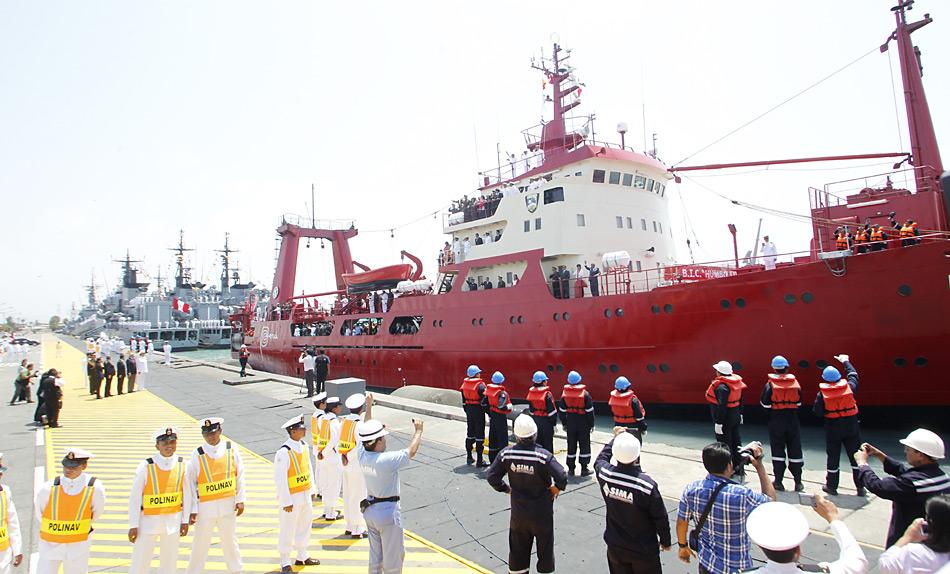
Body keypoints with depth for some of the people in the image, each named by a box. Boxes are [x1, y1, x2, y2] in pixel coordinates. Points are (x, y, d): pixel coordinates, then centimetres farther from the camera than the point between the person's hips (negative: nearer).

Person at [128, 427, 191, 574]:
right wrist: (133, 525, -7)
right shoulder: (146, 466, -12)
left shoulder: (182, 465, -5)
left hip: (173, 520, 2)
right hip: (149, 520, -2)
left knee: (170, 562, 14)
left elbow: (187, 494, 2)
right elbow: (134, 497, -7)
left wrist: (185, 521, 4)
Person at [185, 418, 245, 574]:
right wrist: (192, 510, -7)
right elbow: (191, 483, -5)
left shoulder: (231, 450, -4)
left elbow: (240, 476, 0)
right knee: (200, 543, 8)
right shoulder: (197, 455, -8)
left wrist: (240, 500, -2)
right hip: (205, 506, -2)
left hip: (228, 504, 2)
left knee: (230, 540, 17)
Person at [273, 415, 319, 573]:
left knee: (304, 526, 21)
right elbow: (280, 479, -20)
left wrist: (312, 490, 13)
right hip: (292, 497, -7)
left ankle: (302, 556, 39)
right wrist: (286, 501, -17)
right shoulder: (284, 452, -24)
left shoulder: (304, 446, 0)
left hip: (305, 495, 8)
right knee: (287, 530, 7)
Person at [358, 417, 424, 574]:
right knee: (394, 556, 10)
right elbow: (411, 452, -17)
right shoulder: (386, 460, -28)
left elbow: (365, 432, 7)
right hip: (388, 512, -7)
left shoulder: (363, 456, -9)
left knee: (375, 555, 22)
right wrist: (418, 430, -3)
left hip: (370, 510, 7)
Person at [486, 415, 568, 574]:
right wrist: (556, 489, -6)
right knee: (545, 548, 16)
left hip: (517, 511, 3)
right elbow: (562, 477, -27)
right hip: (541, 513, -3)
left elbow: (491, 476, -9)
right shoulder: (543, 455, -24)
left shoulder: (506, 453, -14)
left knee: (518, 549, 20)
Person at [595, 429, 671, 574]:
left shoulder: (604, 473, -20)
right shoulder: (648, 485, -30)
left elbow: (600, 460, 7)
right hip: (643, 551, -3)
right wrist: (666, 541, 5)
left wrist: (616, 438, 14)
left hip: (615, 547, 3)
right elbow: (660, 518, -14)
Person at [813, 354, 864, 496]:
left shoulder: (822, 393, -13)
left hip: (833, 428, -2)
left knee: (833, 457, 10)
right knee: (855, 456, 11)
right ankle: (860, 487, 15)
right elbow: (853, 375, 13)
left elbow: (817, 412, -13)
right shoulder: (849, 387, -7)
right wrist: (846, 362, 26)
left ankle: (831, 486, 18)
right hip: (851, 426, 2)